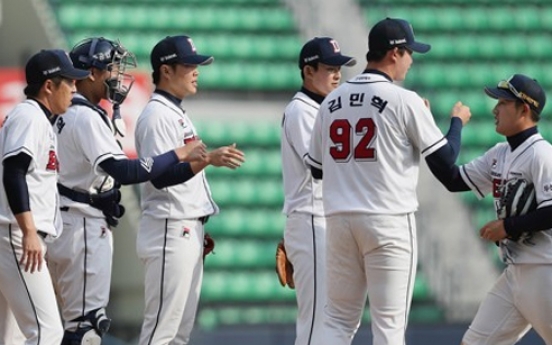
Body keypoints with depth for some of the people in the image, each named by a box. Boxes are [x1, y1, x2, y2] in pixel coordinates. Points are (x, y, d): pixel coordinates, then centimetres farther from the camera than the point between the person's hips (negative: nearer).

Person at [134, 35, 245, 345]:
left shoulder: (178, 114, 18)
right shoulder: (157, 115, -13)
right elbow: (159, 176, -23)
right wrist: (208, 159, -33)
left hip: (188, 232, 10)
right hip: (170, 230, -10)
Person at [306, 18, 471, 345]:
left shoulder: (332, 102, 9)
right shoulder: (404, 100, -8)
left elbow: (316, 169, 17)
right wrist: (458, 121, 16)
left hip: (339, 220, 5)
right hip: (389, 221, -5)